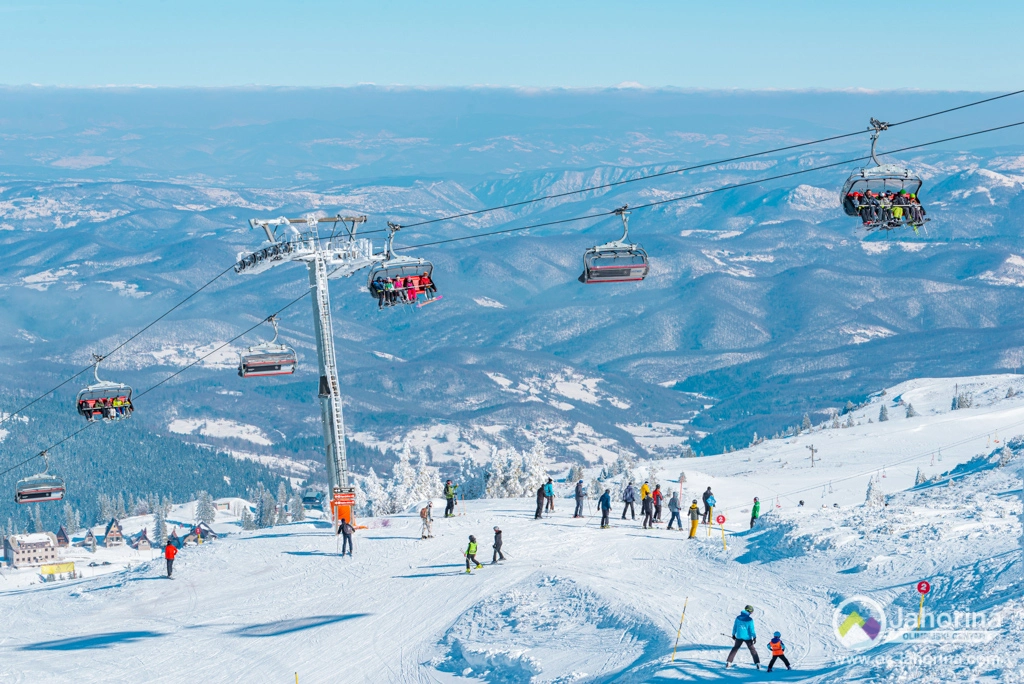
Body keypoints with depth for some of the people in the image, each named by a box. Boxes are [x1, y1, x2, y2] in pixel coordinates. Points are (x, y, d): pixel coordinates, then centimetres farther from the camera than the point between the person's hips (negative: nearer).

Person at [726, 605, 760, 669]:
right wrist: (754, 637, -6)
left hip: (739, 637, 3)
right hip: (747, 638, -3)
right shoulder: (749, 619, -16)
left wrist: (733, 634, 18)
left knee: (735, 649, 17)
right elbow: (752, 629, -15)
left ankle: (728, 662, 13)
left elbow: (735, 627, 6)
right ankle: (757, 663, 6)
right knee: (752, 650, 11)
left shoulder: (738, 617, -3)